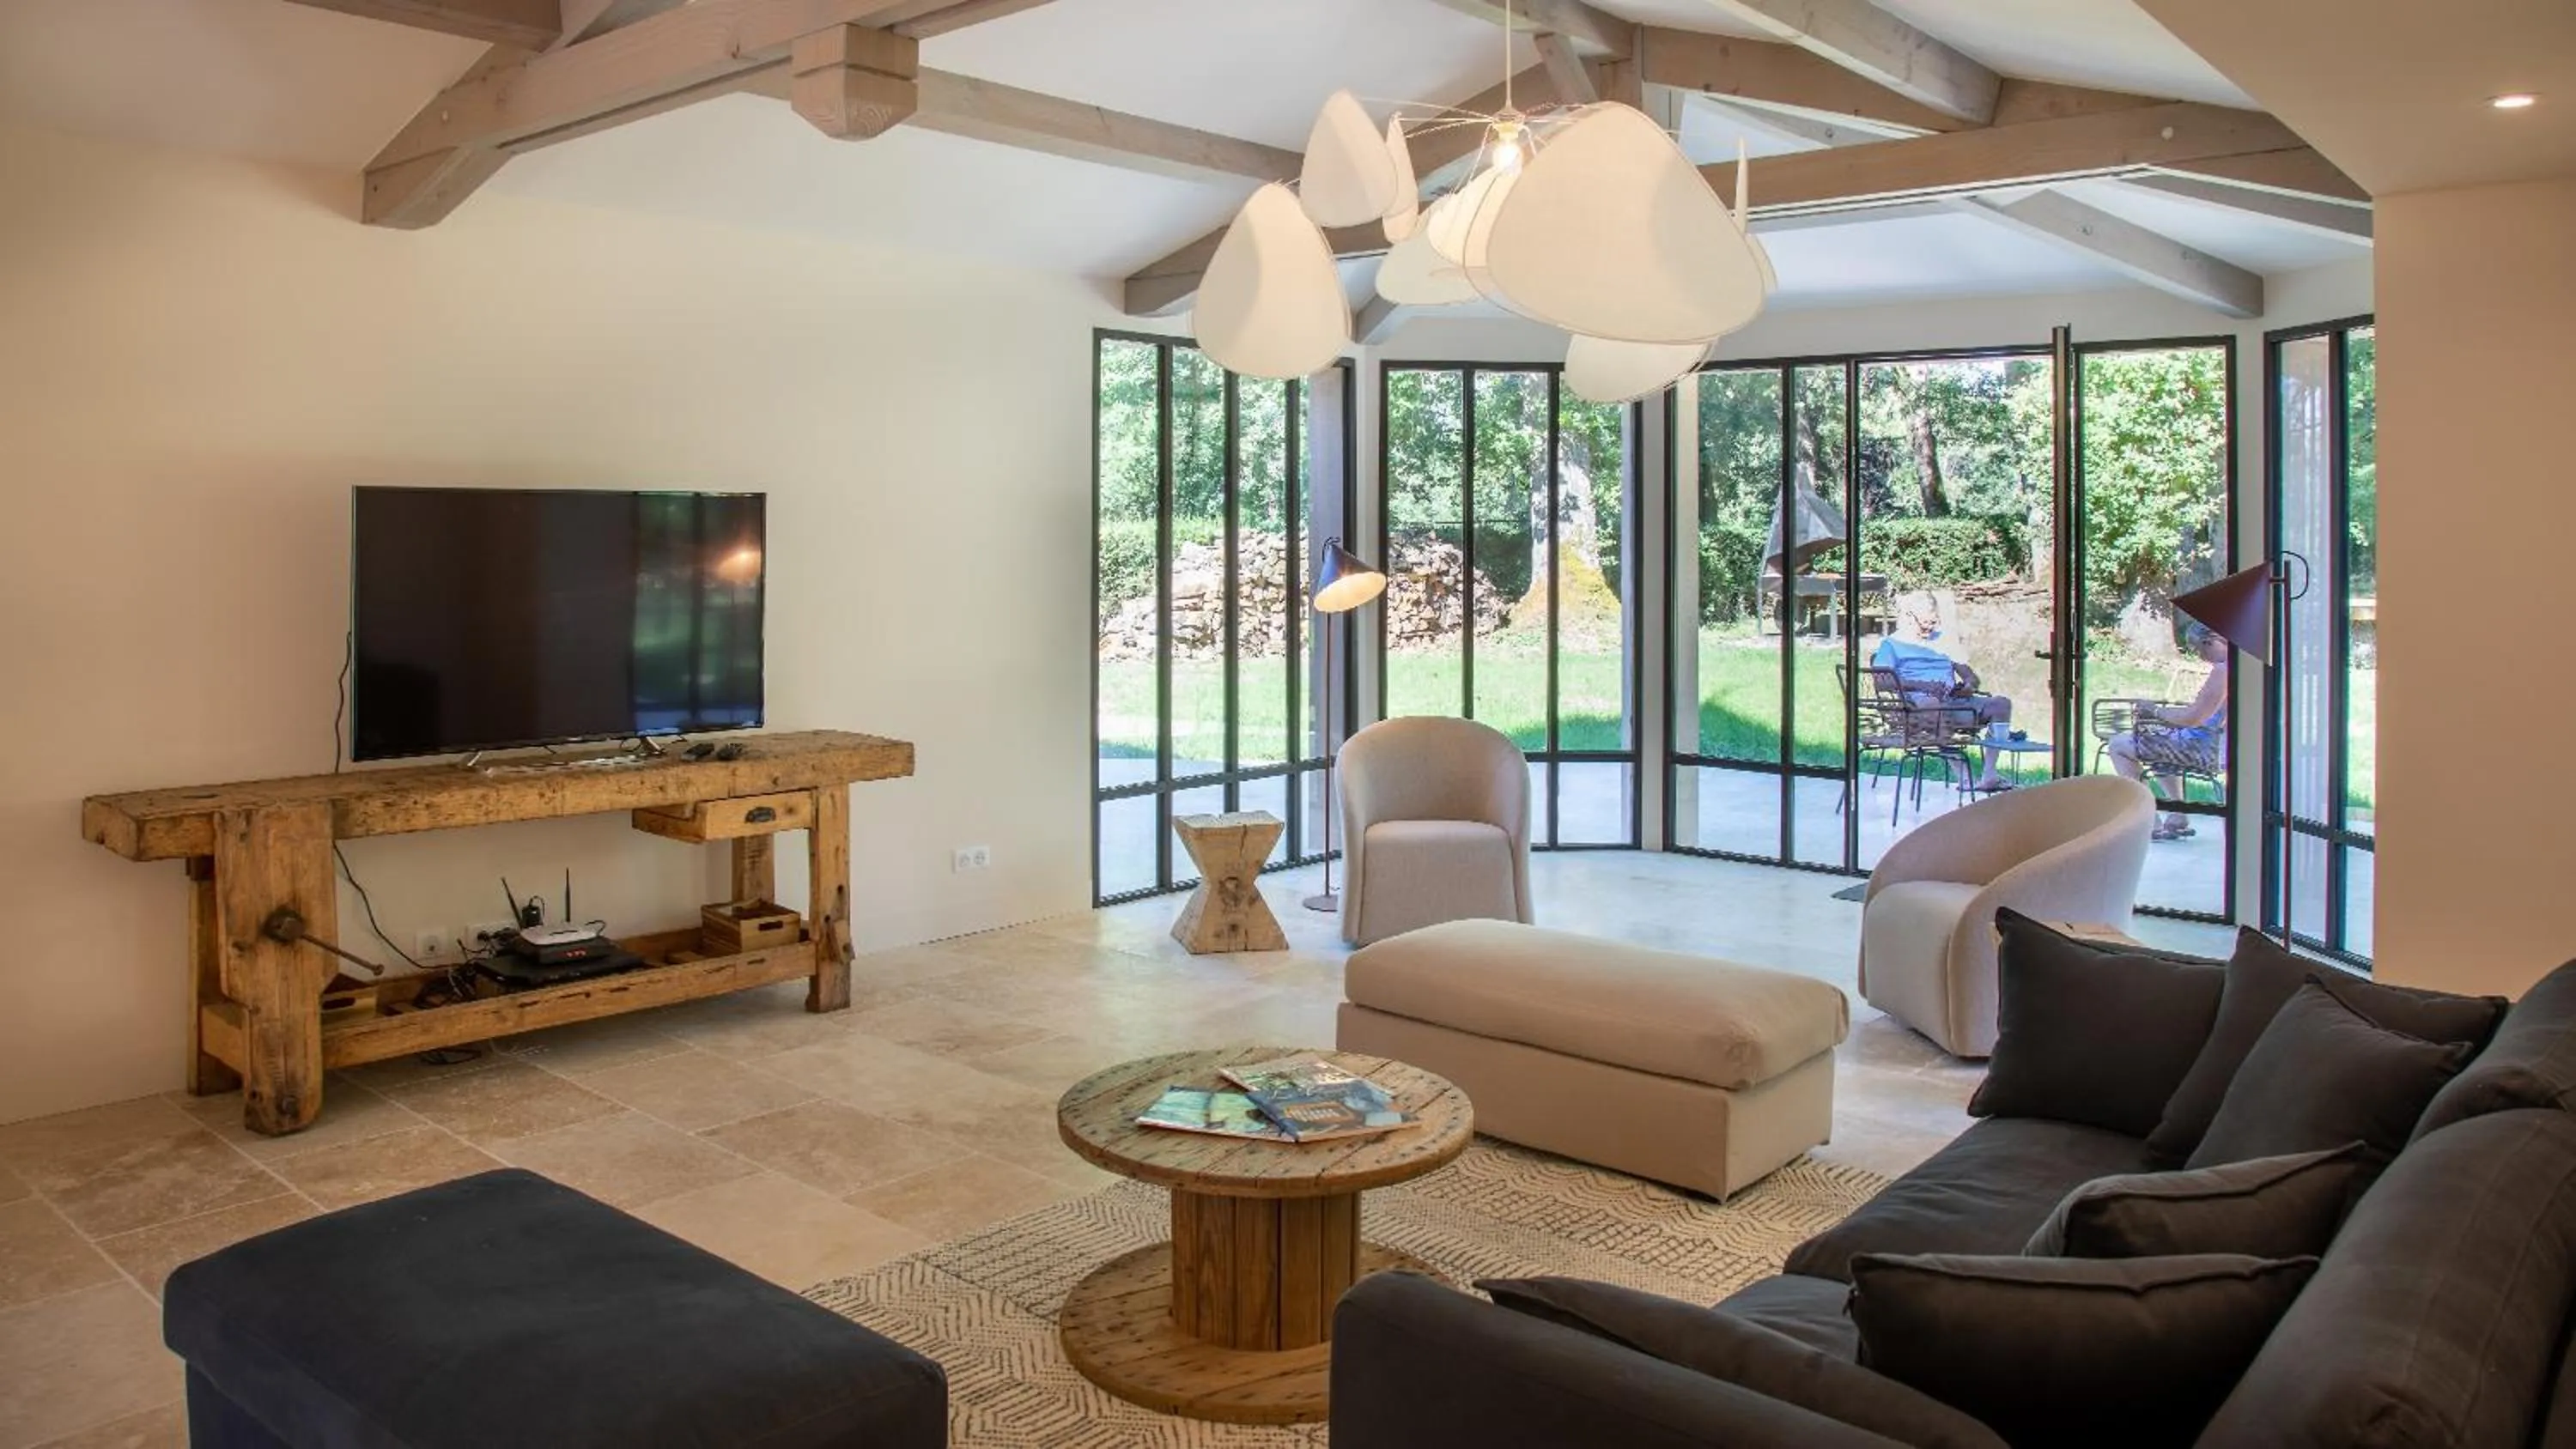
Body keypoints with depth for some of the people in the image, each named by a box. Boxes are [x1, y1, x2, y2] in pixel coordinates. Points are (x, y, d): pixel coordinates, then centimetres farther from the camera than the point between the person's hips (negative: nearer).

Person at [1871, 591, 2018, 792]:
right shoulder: (1892, 644, 15)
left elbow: (1967, 672, 27)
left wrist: (1970, 684, 1)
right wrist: (1921, 685, -15)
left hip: (1954, 700, 6)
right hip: (1918, 700, -6)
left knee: (2002, 703, -17)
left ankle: (1989, 775, -26)